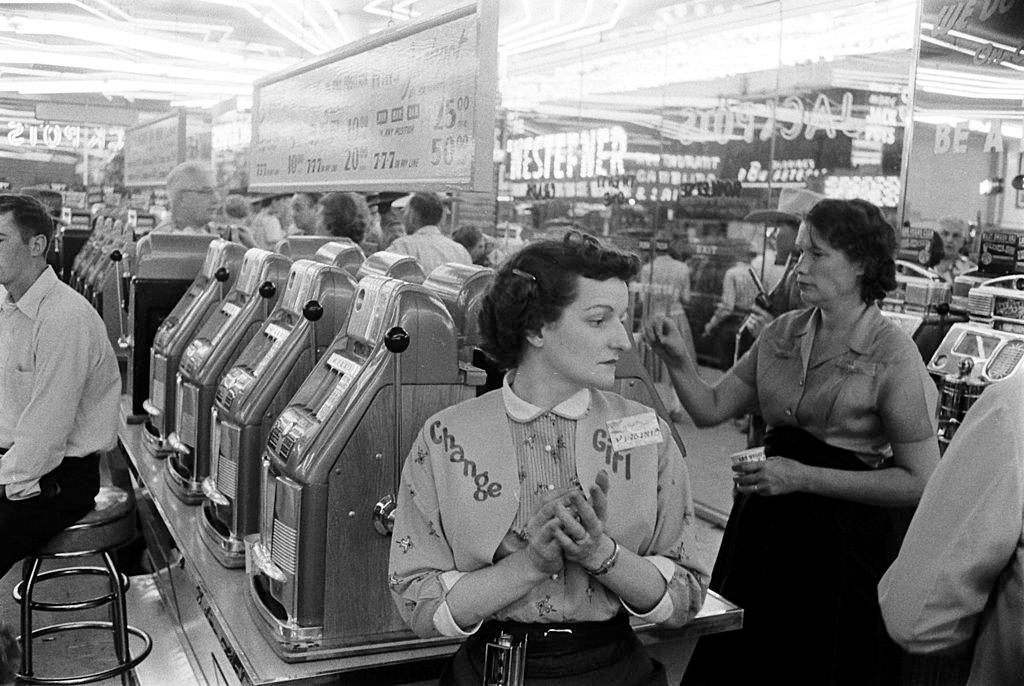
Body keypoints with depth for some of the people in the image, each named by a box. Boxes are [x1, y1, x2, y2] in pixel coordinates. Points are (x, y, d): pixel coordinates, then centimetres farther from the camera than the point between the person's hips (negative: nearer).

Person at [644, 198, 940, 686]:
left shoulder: (892, 355, -14)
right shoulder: (783, 333, 2)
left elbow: (919, 481, -15)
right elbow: (711, 408, 5)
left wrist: (803, 476, -20)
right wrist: (678, 362, -14)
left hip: (843, 542, -5)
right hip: (762, 530, 5)